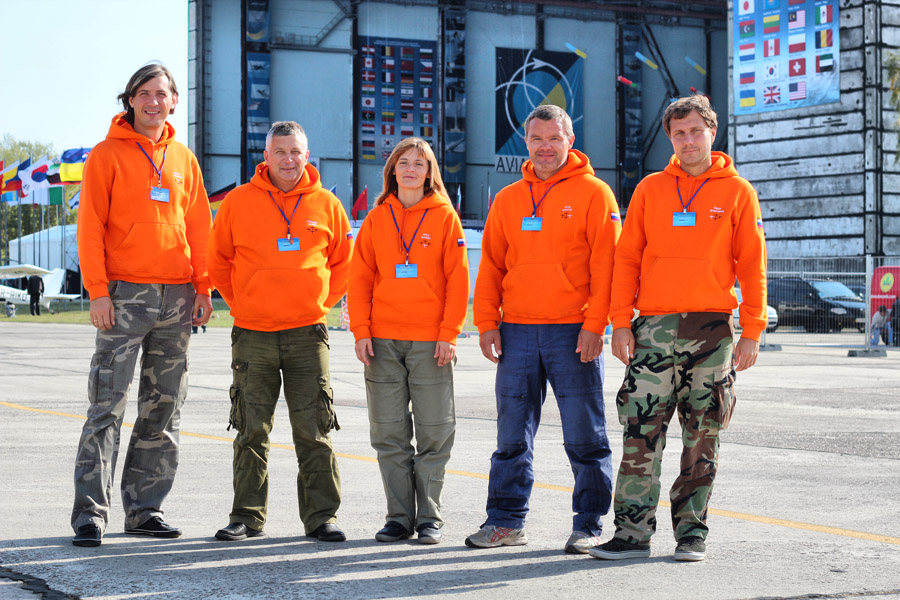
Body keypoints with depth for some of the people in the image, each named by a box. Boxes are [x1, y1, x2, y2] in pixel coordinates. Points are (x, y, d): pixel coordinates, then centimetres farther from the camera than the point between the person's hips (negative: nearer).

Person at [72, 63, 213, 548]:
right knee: (108, 406, -8)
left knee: (164, 409, 7)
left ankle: (144, 508, 14)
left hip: (177, 297, 5)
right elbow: (90, 227, -4)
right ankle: (90, 512, -5)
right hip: (125, 294, -5)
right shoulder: (108, 155, 1)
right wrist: (98, 290, -12)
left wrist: (203, 288, 6)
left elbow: (199, 228, 14)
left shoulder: (184, 159, 14)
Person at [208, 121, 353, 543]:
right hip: (252, 334, 0)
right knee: (252, 431, 6)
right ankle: (247, 515, 14)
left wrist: (322, 302, 6)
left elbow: (342, 263, 16)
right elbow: (218, 260, 11)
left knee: (314, 430, 0)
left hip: (307, 333, 0)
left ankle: (322, 516, 6)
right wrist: (240, 302, 5)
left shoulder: (326, 205, 4)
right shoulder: (239, 202, 1)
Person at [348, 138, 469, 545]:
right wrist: (361, 331, -2)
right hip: (383, 341, 2)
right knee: (389, 434, 4)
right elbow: (360, 278, 8)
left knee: (433, 432, 1)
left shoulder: (445, 216, 2)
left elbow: (458, 279, -1)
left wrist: (449, 334, -9)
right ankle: (399, 517, 12)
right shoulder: (378, 218, 9)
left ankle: (429, 518, 9)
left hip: (430, 341, -2)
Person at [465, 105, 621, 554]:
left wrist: (594, 325, -13)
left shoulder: (593, 193, 0)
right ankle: (506, 521, 15)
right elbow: (491, 265, 14)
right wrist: (487, 323, 3)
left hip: (573, 331, -4)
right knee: (512, 435, 7)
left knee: (584, 436, 0)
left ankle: (589, 525, 8)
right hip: (517, 331, 4)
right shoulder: (507, 199, 14)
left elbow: (604, 264, -6)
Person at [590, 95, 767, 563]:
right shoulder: (650, 189, 9)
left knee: (702, 439, 4)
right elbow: (627, 258, 7)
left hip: (711, 330, -1)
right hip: (654, 328, 1)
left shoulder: (737, 191, 5)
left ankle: (692, 532, 12)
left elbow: (752, 265, 3)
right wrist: (620, 322, -2)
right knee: (641, 434, -3)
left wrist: (752, 332, -4)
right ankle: (632, 532, 1)